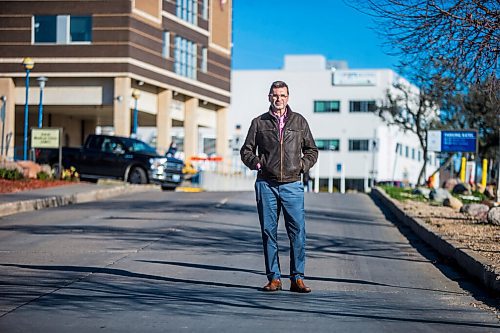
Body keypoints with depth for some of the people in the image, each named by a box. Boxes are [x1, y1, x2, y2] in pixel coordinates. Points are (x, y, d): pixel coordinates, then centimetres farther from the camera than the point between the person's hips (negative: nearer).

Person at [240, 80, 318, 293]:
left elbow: (312, 150, 18)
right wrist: (256, 163, -3)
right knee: (269, 232, 2)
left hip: (292, 185, 0)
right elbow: (246, 150, 15)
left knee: (298, 232, -6)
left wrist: (302, 165, 1)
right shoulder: (259, 123, 9)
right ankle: (274, 278, 9)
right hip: (266, 185, 0)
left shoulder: (299, 122, 10)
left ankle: (297, 279, 1)